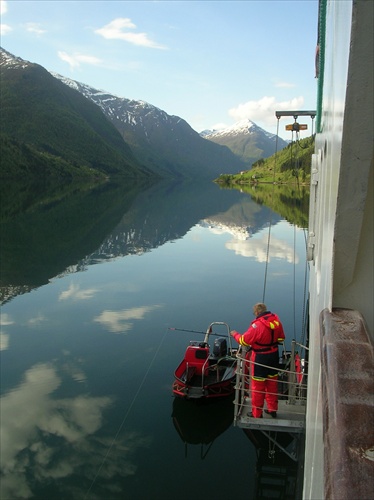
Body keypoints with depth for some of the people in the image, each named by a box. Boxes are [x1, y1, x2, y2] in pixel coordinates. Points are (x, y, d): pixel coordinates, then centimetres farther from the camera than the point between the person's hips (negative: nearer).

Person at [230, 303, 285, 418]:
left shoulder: (257, 325, -24)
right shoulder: (276, 320, -4)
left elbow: (244, 341, -16)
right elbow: (281, 338, 8)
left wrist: (234, 334, 1)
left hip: (260, 358, -6)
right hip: (274, 355, 7)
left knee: (258, 386, 7)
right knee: (272, 383, 21)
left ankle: (257, 414, 18)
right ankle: (273, 409, 34)